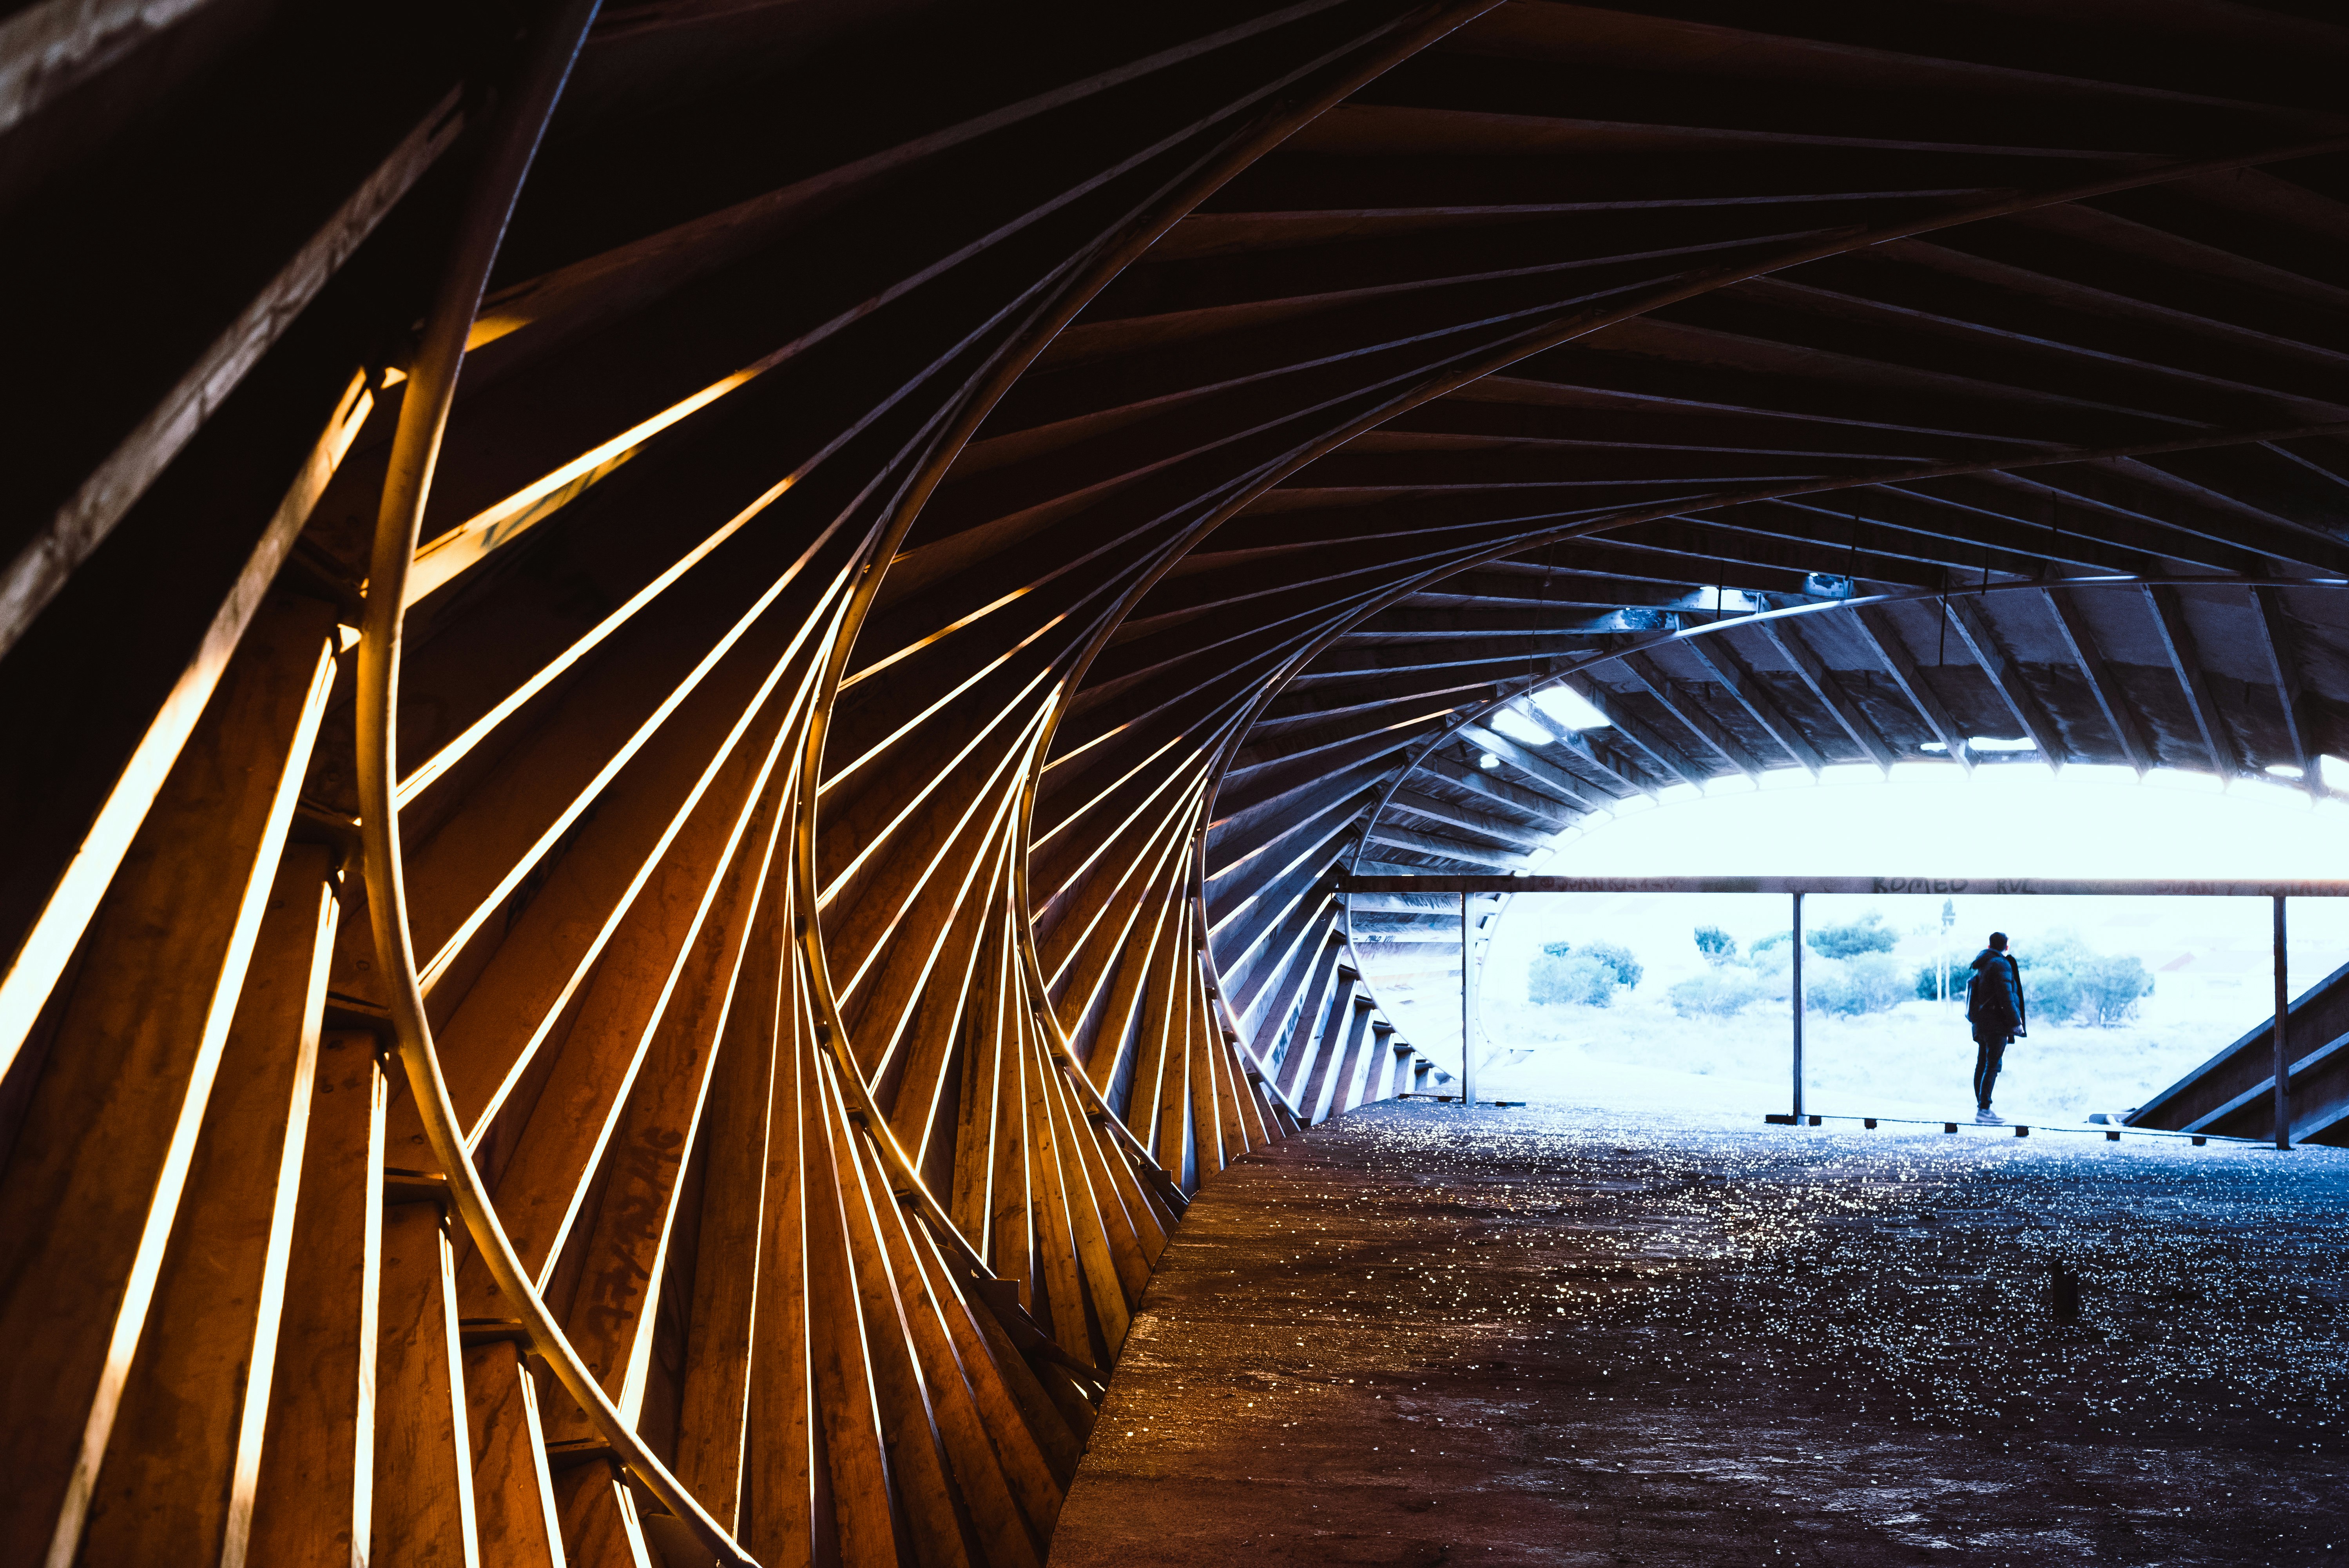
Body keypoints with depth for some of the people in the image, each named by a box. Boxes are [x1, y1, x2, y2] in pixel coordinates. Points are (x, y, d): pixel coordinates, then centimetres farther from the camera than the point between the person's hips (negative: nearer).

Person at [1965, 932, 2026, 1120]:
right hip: (1997, 1024, -9)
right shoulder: (2001, 965, -11)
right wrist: (2016, 1022, -16)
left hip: (1981, 1024, 9)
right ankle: (1984, 1110, -14)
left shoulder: (1981, 966, 17)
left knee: (1982, 1065, 12)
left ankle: (1981, 1107, 16)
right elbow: (2006, 996, -18)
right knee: (1993, 1065, -9)